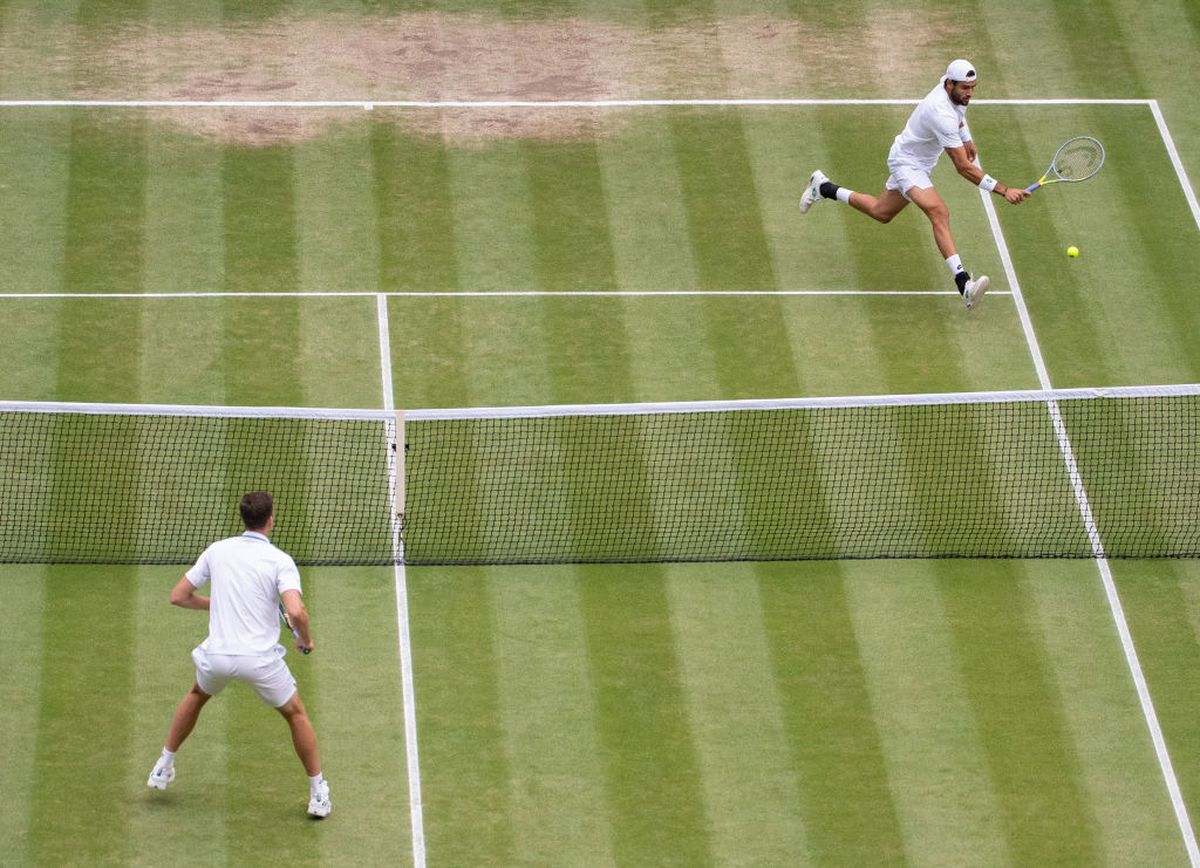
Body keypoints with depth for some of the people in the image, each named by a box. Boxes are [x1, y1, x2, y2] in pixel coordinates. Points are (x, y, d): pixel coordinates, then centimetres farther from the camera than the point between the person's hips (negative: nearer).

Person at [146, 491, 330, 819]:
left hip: (217, 655, 3)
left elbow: (178, 596, 10)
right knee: (296, 714, 20)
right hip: (261, 659, -3)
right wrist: (305, 639, -2)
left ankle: (164, 767, 41)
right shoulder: (280, 561, -7)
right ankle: (318, 794, 21)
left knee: (196, 696, 36)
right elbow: (296, 611, -22)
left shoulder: (216, 551, 5)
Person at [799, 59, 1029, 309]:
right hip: (906, 163, -10)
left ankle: (823, 188, 46)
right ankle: (964, 284, -45)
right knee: (939, 213, -32)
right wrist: (1004, 190, -38)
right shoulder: (941, 115, -37)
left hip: (919, 163, 10)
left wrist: (966, 140, 18)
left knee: (881, 213, 28)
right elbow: (964, 168, -36)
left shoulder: (949, 84, -9)